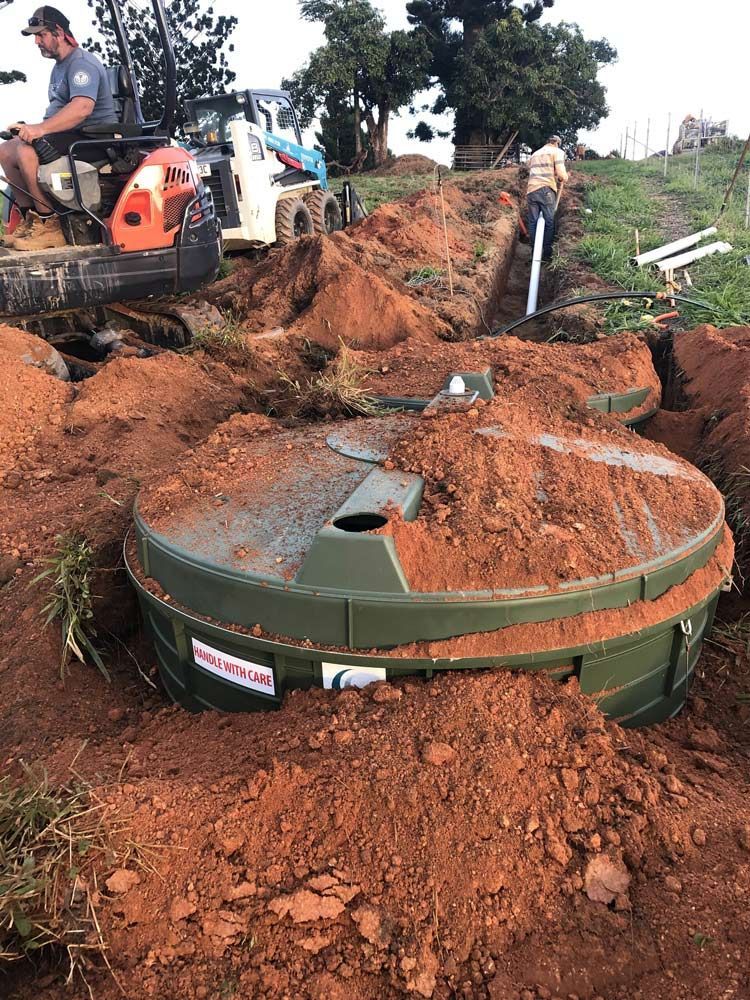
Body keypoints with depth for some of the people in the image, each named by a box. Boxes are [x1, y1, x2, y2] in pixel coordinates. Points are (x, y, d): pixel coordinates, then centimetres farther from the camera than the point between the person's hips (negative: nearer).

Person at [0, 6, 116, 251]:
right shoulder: (60, 66, 22)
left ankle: (50, 228, -24)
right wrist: (35, 129, 10)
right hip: (69, 136, 10)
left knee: (27, 151, -29)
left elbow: (82, 107, -30)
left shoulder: (81, 63, -11)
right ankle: (31, 219, 4)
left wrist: (40, 128, -37)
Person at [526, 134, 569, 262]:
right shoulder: (557, 151, 7)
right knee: (549, 222, 3)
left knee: (533, 222, 8)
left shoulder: (534, 154, 27)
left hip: (531, 190, 5)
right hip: (546, 189, -5)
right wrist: (564, 177, 17)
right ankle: (547, 254, 6)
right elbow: (561, 175, -5)